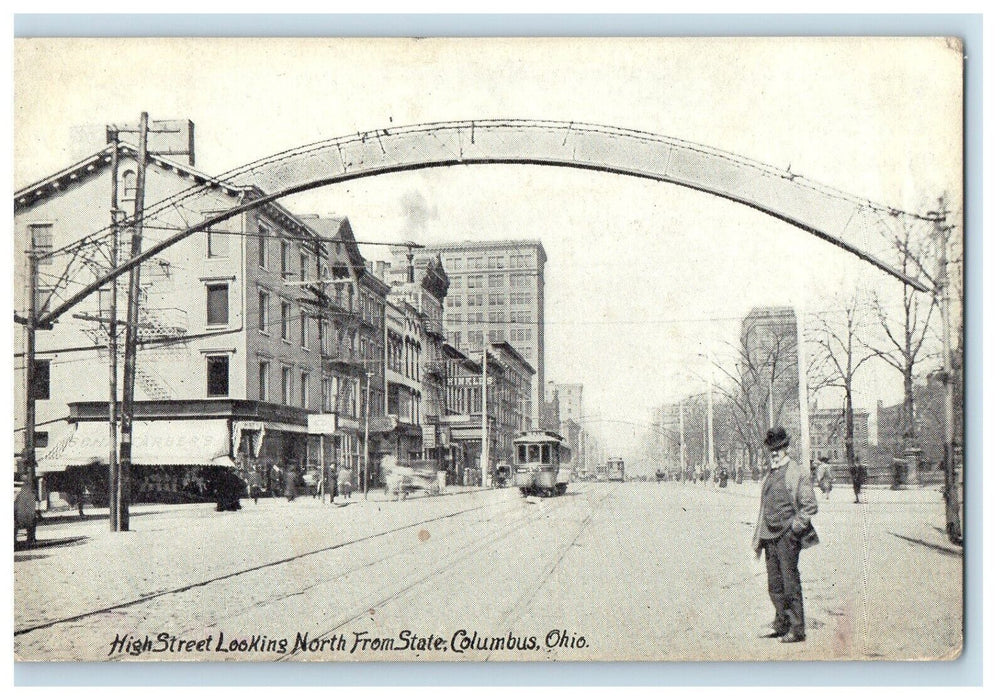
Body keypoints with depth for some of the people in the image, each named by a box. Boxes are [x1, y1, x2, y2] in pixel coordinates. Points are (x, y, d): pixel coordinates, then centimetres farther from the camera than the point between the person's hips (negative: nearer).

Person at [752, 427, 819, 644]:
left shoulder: (798, 474, -5)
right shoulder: (768, 477, 16)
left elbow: (810, 506, -7)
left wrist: (795, 528, -13)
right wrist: (758, 539, 17)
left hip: (787, 536, -7)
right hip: (770, 537, 7)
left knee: (790, 584, -3)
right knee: (774, 585, 11)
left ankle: (797, 630, 5)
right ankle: (781, 625, 22)